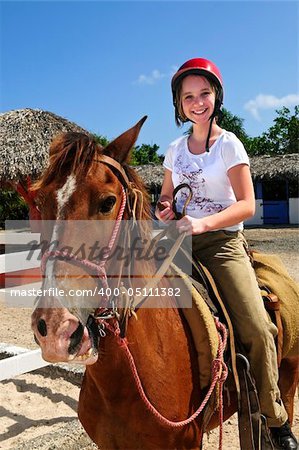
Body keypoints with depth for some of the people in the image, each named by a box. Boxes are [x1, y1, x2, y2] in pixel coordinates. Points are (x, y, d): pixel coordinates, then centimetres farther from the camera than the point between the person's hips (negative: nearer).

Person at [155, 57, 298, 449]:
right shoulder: (176, 149, 14)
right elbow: (166, 197, 21)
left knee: (256, 328, -20)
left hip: (221, 241, -4)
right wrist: (163, 210, -4)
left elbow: (247, 205, -9)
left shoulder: (229, 144, 0)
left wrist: (202, 223, -24)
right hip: (179, 242, 4)